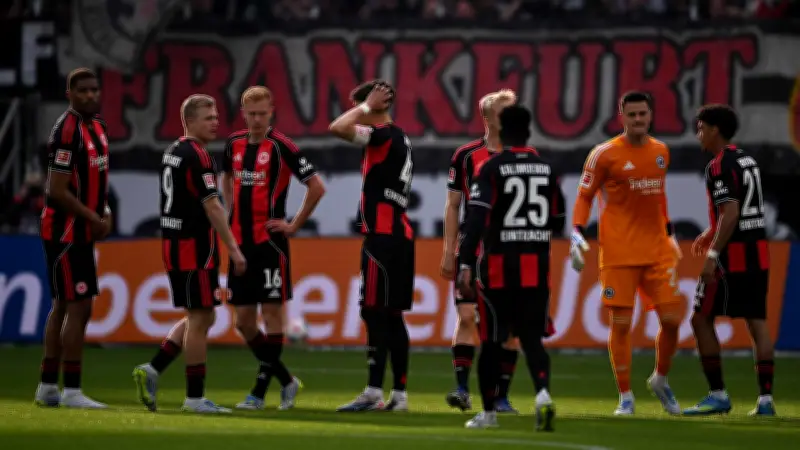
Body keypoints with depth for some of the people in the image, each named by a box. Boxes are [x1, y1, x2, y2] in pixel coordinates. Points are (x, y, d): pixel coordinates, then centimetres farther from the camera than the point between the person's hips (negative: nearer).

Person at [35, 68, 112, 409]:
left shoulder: (97, 126, 11)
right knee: (79, 307, -10)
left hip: (81, 232, 10)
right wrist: (94, 219, -14)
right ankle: (72, 391, -8)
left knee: (63, 306, 13)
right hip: (64, 232, -10)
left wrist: (104, 212, 5)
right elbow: (58, 191, -21)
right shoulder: (67, 131, -19)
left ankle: (47, 387, 20)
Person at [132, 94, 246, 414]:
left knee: (199, 318, 16)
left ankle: (153, 370, 8)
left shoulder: (172, 152, 14)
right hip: (194, 246, -9)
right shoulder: (197, 156, -15)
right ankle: (195, 397, -1)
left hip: (173, 242, 9)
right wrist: (234, 249, -17)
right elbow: (212, 206, -19)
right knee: (200, 318, -3)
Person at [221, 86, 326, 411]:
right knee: (244, 320, 6)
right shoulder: (234, 144, 9)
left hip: (270, 242, -7)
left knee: (272, 311, -5)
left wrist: (294, 225, -7)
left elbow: (316, 186, -9)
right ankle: (286, 381, 20)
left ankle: (260, 390, -5)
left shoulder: (281, 146, -9)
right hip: (241, 242, 7)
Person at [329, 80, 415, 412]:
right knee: (392, 315, 10)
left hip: (383, 236, -10)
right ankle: (399, 394, 10)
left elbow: (338, 128, -21)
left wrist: (366, 106, -8)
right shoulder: (399, 140, 17)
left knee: (375, 313, -10)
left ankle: (374, 393, -12)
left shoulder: (385, 135, -12)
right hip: (398, 235, 10)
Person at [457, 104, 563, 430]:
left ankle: (488, 412, 18)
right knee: (531, 338, 4)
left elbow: (475, 220, -17)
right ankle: (543, 392, -23)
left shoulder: (492, 170, -7)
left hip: (499, 265, -3)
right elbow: (557, 220, 13)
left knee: (492, 340, 10)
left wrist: (466, 265, -20)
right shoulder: (546, 169, 6)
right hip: (536, 267, 3)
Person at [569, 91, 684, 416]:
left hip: (658, 251, 4)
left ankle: (661, 380, 23)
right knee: (621, 324, -4)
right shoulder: (605, 154, -5)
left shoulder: (661, 152, 11)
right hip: (619, 253, -4)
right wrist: (577, 233, -13)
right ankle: (625, 397, 6)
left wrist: (670, 233, 24)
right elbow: (584, 196, -1)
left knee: (672, 319, -1)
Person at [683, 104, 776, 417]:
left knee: (702, 320, 1)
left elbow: (730, 214, -21)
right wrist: (711, 233, 33)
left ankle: (718, 395, -1)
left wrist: (713, 254, -21)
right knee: (757, 322, 6)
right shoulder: (748, 160, 15)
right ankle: (766, 399, 1)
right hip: (758, 250, 8)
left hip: (733, 254, -8)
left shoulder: (720, 166, -13)